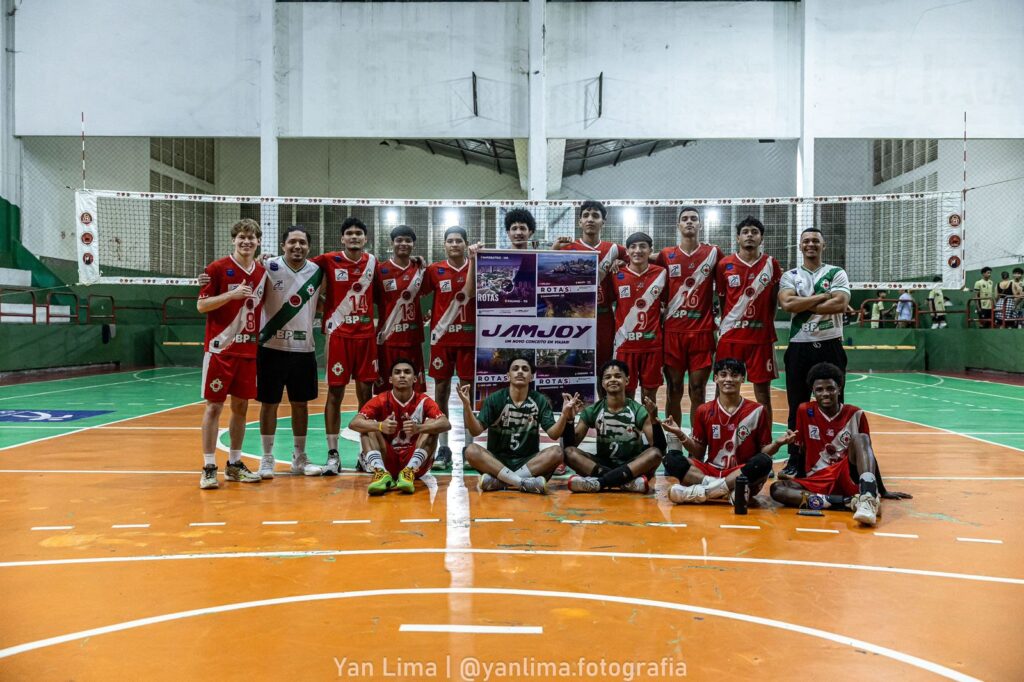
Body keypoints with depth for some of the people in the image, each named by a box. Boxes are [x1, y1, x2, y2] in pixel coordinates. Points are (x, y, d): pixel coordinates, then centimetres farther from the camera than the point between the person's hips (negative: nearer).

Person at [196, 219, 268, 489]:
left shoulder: (263, 272, 8)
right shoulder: (218, 268, -6)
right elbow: (201, 305, -8)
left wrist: (260, 339, 7)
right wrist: (232, 294, -20)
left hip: (248, 350, 5)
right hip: (220, 348, -5)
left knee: (241, 406, 10)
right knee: (214, 406, -1)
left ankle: (234, 464, 20)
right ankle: (209, 467, 5)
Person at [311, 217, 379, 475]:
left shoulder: (372, 262, 7)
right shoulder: (329, 260, -3)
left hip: (366, 333, 3)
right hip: (338, 333, -3)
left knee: (366, 392, 6)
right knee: (335, 393, -1)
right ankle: (332, 454, 6)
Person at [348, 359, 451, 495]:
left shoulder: (423, 401, -5)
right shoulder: (381, 401, -5)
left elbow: (446, 424, -22)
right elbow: (353, 423, -19)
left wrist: (419, 428, -42)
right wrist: (380, 426, -40)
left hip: (415, 463, 0)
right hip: (387, 461, 0)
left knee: (431, 425, -19)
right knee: (368, 428, -19)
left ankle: (409, 472, -34)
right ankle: (382, 473, -38)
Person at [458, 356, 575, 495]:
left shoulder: (540, 401, 1)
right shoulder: (494, 399, -2)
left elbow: (554, 434, -7)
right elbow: (475, 431, -10)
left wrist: (565, 413, -26)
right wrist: (467, 406, -26)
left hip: (528, 462, 1)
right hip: (497, 460, -1)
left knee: (556, 452, -27)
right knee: (471, 451, -29)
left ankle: (497, 482, -29)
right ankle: (526, 483, -35)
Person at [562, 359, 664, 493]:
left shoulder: (638, 410, -5)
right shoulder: (593, 411, 0)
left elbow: (659, 447, -14)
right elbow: (571, 444, -3)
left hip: (632, 466, -1)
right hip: (603, 464, 2)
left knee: (655, 453, -31)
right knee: (569, 452, -24)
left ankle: (599, 482, -36)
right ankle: (627, 482, -36)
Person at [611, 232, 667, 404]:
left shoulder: (661, 274, 1)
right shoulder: (617, 275, -2)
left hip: (652, 343, 1)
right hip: (625, 343, -1)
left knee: (650, 393, 8)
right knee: (627, 392, 6)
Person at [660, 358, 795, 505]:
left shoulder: (757, 411, 2)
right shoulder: (704, 411, 6)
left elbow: (764, 451, 4)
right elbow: (698, 454, 9)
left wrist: (777, 443, -16)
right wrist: (680, 434, -6)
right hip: (711, 471, 2)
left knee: (763, 462, -33)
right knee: (671, 459, -21)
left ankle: (702, 491, -29)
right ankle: (729, 492, -31)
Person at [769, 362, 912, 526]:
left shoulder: (855, 414, 3)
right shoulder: (804, 411, 3)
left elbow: (868, 453, 10)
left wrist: (882, 492, 13)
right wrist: (799, 483, 9)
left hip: (850, 477, -1)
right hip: (818, 480, 1)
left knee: (859, 438, -27)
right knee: (777, 489, -29)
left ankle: (868, 498, -49)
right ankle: (850, 502, -36)